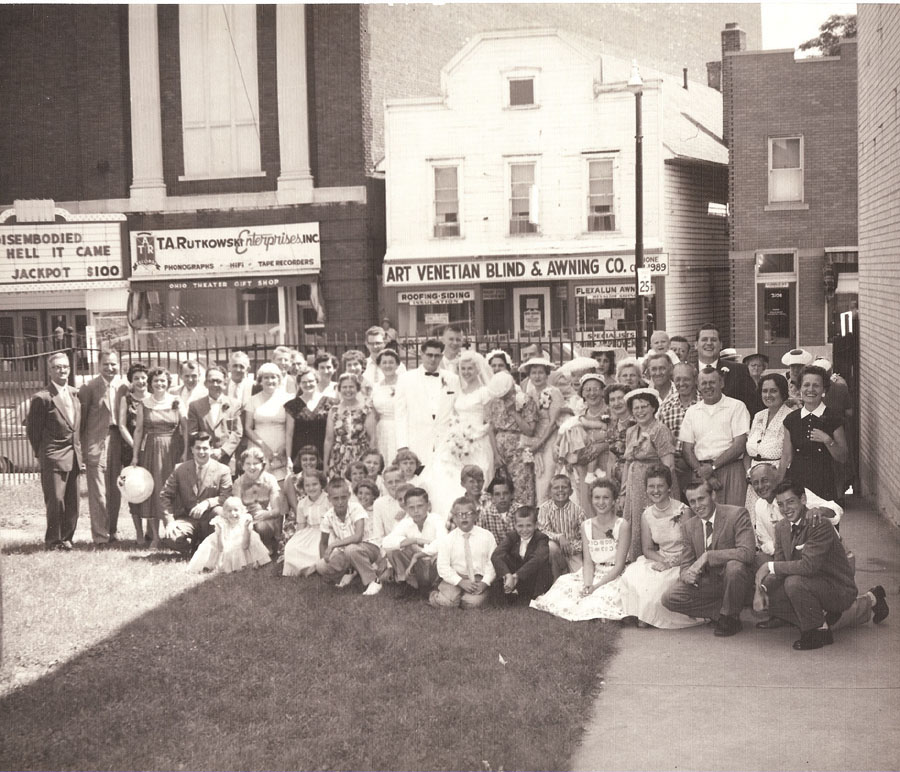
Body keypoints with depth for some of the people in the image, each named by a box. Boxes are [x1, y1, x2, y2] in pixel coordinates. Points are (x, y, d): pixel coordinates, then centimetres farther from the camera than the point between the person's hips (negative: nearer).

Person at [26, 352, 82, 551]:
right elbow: (32, 429, -4)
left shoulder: (74, 394, 10)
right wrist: (41, 453, 0)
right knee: (56, 499, -5)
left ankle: (66, 538, 19)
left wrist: (78, 448, 13)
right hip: (54, 457, -6)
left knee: (72, 501, 8)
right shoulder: (42, 398, -10)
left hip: (74, 456, 6)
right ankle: (53, 540, 8)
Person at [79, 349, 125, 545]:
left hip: (118, 443, 4)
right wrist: (81, 448, -7)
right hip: (96, 443, -4)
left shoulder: (124, 387, 4)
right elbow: (80, 421, -4)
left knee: (115, 491, 11)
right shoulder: (88, 388, -6)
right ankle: (100, 536, 2)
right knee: (98, 493, -2)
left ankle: (112, 532, 23)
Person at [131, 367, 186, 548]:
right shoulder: (144, 404, 3)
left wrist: (185, 451, -9)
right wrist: (135, 455, 3)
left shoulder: (176, 402, 0)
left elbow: (186, 428, -1)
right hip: (151, 450, 1)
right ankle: (154, 536, 8)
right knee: (153, 490, 2)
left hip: (172, 450, -1)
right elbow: (138, 430, 6)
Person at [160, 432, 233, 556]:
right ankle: (193, 546, 8)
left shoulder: (222, 470, -2)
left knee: (219, 511, -35)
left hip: (209, 519, -1)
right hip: (187, 518, 1)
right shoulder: (180, 469, 4)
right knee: (174, 536, -31)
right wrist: (169, 520, -12)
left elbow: (227, 498, -11)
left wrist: (208, 503, -29)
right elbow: (165, 495, 3)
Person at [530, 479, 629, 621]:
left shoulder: (622, 526, -9)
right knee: (564, 583, -22)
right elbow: (588, 562, 1)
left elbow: (619, 565, -12)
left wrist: (596, 586, -20)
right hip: (593, 575, 4)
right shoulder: (586, 526, 6)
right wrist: (587, 585, -19)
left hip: (614, 577, -4)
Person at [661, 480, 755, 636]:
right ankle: (720, 612, -1)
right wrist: (686, 574, -20)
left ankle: (730, 617, -12)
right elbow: (685, 563, 6)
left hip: (730, 577, -4)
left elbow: (747, 552, -26)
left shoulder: (736, 514, -13)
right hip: (705, 582, 4)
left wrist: (707, 556, -31)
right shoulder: (688, 525, 4)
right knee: (669, 598, -17)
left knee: (734, 566, -38)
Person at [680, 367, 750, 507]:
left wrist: (713, 466, -8)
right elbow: (687, 449, 10)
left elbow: (739, 445, -3)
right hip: (700, 471, 3)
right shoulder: (692, 411, 16)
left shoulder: (736, 406, 5)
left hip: (730, 470, -3)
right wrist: (702, 472, -5)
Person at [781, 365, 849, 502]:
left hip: (823, 486, -2)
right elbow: (786, 458, 10)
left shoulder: (833, 419, 0)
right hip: (796, 483, 2)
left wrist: (828, 440, -14)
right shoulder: (791, 420, 8)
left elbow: (843, 458, 1)